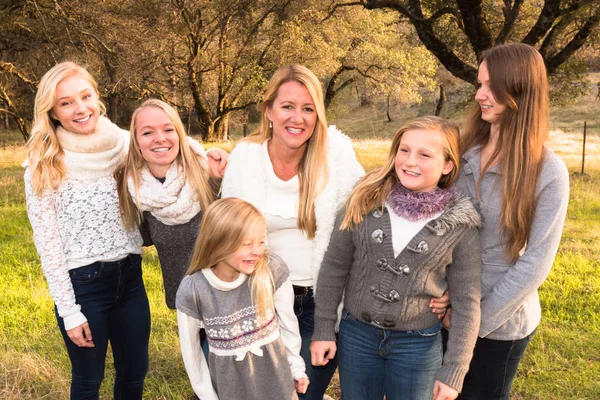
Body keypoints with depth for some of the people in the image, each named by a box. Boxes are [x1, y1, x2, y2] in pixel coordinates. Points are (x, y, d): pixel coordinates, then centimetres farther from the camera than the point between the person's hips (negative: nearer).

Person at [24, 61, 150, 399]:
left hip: (130, 275, 3)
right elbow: (47, 242, -9)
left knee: (135, 373, 17)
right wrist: (68, 310, -9)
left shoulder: (124, 144, -4)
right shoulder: (44, 166, -12)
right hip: (82, 283, -3)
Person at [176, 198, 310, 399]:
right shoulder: (192, 291, -20)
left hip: (277, 381, 1)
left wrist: (296, 367, 5)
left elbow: (288, 322, -5)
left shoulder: (273, 270, -20)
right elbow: (190, 349, -6)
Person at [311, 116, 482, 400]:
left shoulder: (460, 224, -11)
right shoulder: (365, 200, -9)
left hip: (418, 344, -1)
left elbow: (466, 302, -6)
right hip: (356, 334, 2)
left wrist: (453, 372, -7)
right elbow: (334, 266, -2)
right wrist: (324, 330, -1)